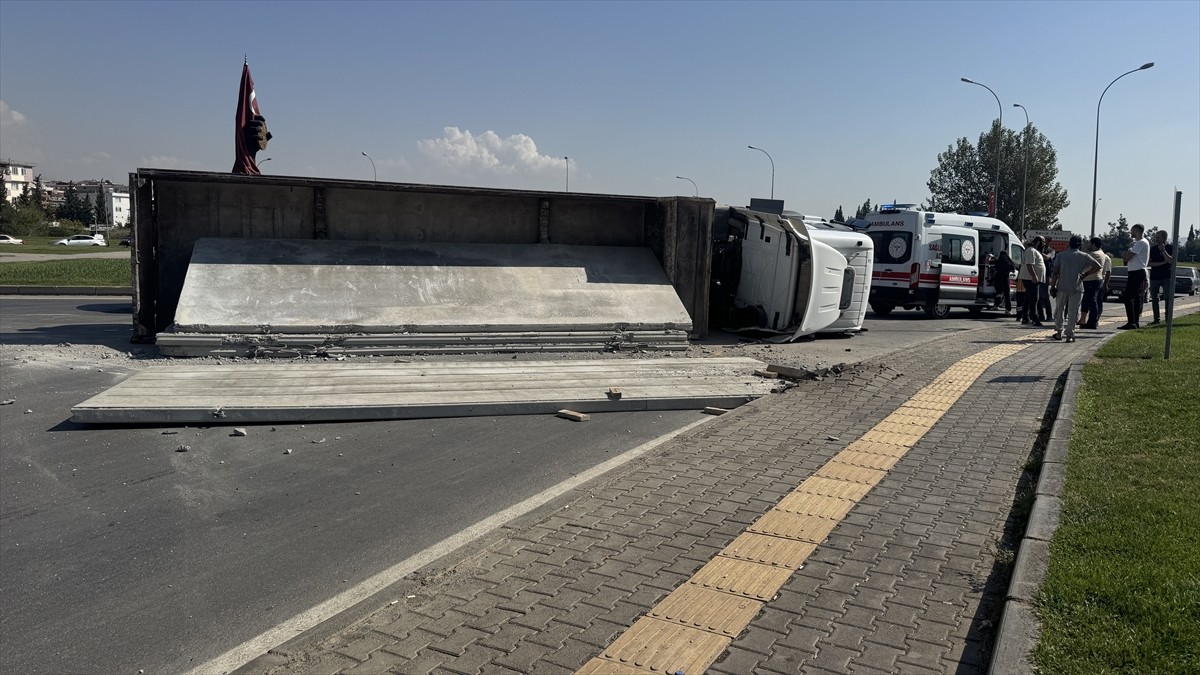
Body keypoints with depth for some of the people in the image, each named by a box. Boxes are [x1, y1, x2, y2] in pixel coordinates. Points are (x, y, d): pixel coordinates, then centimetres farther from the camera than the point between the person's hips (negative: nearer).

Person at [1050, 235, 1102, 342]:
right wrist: (1085, 274, 4)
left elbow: (1055, 273, -2)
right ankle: (1070, 335, -1)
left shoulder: (1060, 255, 3)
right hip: (1077, 288, -1)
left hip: (1062, 287, 1)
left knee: (1059, 309, 13)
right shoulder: (1084, 256, 2)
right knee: (1073, 311, 2)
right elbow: (1097, 266, -3)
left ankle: (1058, 332, 17)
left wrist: (1052, 287, 1)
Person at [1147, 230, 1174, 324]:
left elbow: (1171, 261, -13)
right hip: (1154, 277, 3)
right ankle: (1156, 319, 11)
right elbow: (1150, 263, 0)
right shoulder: (1153, 249, 7)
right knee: (1154, 299, 4)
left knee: (1167, 298, -7)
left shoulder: (1170, 248, 0)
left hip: (1167, 277, -3)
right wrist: (1162, 263, -12)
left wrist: (1163, 250, -17)